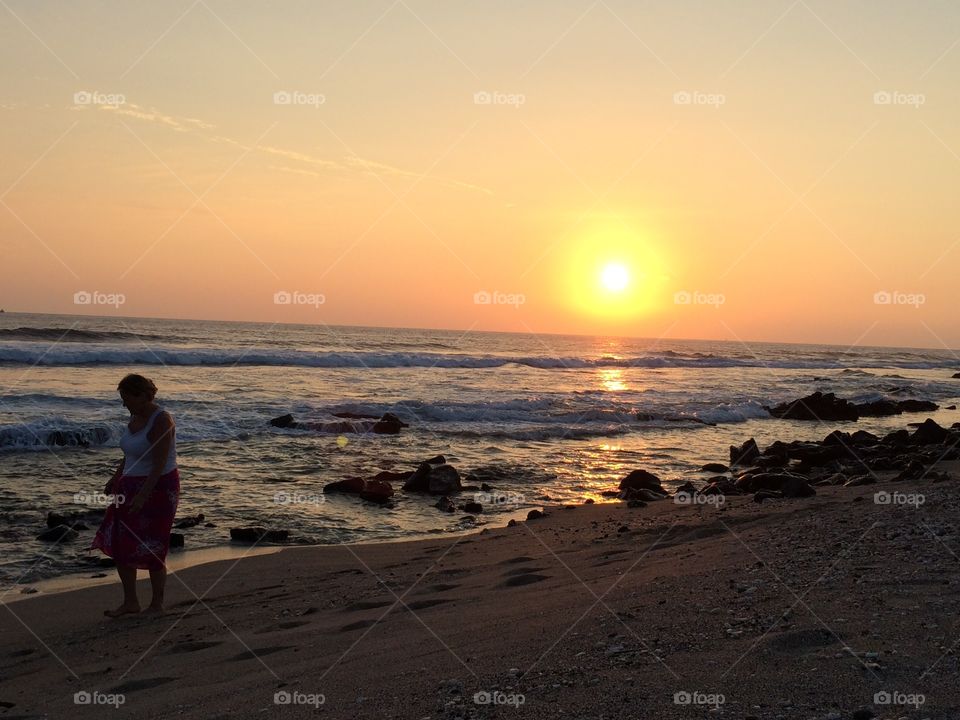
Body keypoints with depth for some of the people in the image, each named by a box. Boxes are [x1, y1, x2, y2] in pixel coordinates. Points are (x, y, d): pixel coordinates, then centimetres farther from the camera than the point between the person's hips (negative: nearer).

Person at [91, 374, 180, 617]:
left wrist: (142, 496, -28)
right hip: (132, 486, 9)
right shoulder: (136, 417, 7)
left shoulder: (160, 421, -19)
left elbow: (159, 464, -24)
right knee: (119, 544, 7)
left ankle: (157, 605, 14)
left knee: (151, 550, -1)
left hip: (158, 488, -9)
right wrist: (115, 479, 12)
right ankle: (130, 602, 18)